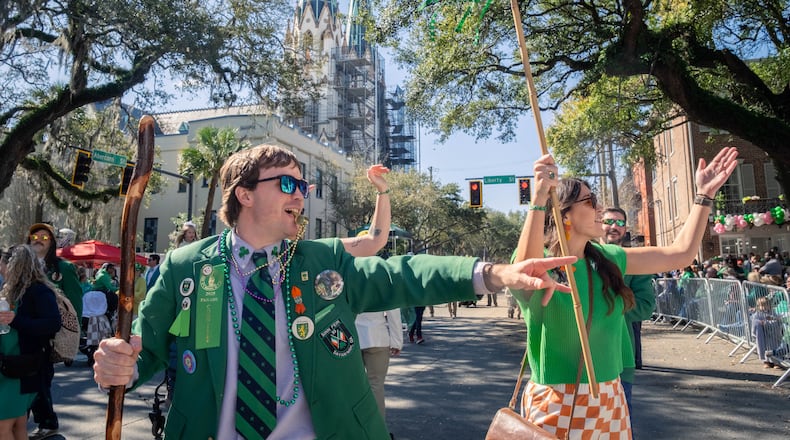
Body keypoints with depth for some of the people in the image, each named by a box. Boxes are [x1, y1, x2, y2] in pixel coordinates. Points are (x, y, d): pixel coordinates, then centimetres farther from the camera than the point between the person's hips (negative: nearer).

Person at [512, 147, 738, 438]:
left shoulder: (607, 259, 3)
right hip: (558, 402, -6)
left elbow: (681, 253, 11)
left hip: (610, 397, 6)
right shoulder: (538, 262, -16)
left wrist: (704, 196, 9)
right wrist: (539, 199, -51)